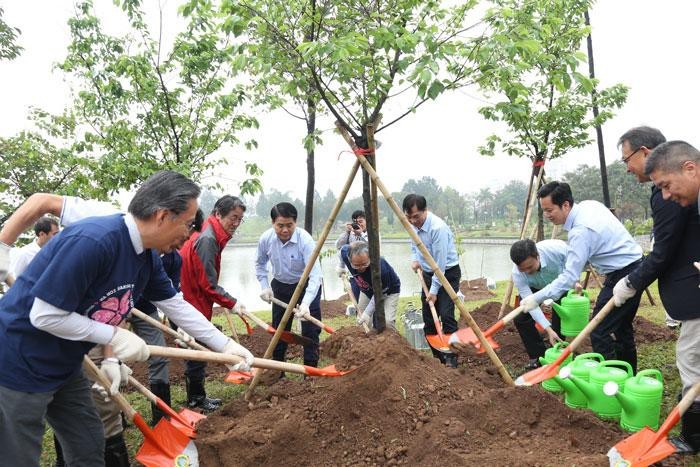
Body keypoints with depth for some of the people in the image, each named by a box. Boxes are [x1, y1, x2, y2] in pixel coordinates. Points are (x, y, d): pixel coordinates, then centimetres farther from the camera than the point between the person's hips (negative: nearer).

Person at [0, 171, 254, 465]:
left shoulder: (147, 256, -3)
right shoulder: (93, 241, -32)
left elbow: (176, 306, 7)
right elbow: (44, 316, -28)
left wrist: (226, 345, 6)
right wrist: (115, 336, -22)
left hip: (63, 366, 9)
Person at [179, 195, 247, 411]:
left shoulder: (212, 236, 10)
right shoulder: (206, 239, -22)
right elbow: (208, 283, -23)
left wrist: (223, 301, 14)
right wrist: (231, 303, -16)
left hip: (197, 301, 10)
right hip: (191, 303, -10)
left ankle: (197, 396, 29)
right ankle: (196, 399, 17)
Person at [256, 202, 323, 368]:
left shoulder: (305, 240, -31)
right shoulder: (266, 239, -18)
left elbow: (315, 275, -37)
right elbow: (260, 264, 4)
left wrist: (306, 303, -49)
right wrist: (265, 286, -8)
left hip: (307, 286, -4)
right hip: (280, 286, 4)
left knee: (310, 331, -7)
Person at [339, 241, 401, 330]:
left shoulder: (380, 266, -42)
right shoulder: (345, 253, -29)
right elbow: (343, 249, -1)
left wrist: (367, 313, -31)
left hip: (388, 291, -5)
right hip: (367, 290, 5)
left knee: (388, 321, -23)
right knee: (361, 321, 3)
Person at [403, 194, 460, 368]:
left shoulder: (438, 227, -28)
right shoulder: (413, 225, -4)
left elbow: (440, 263, -25)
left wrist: (434, 290, -21)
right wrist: (415, 259, 1)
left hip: (448, 273, -7)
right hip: (428, 273, 7)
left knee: (446, 315, -17)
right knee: (428, 317, 5)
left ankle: (451, 357, -7)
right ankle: (437, 356, 16)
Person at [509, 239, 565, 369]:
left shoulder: (557, 248, -42)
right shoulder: (517, 274, -37)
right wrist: (548, 329, -42)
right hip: (535, 288, 1)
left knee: (559, 319, -12)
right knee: (521, 319, -11)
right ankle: (538, 357, 4)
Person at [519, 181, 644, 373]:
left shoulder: (581, 231, -26)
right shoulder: (589, 204, 2)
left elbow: (569, 277, -27)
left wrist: (537, 298, -26)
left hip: (622, 276, -11)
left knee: (600, 331, -9)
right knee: (622, 327, 21)